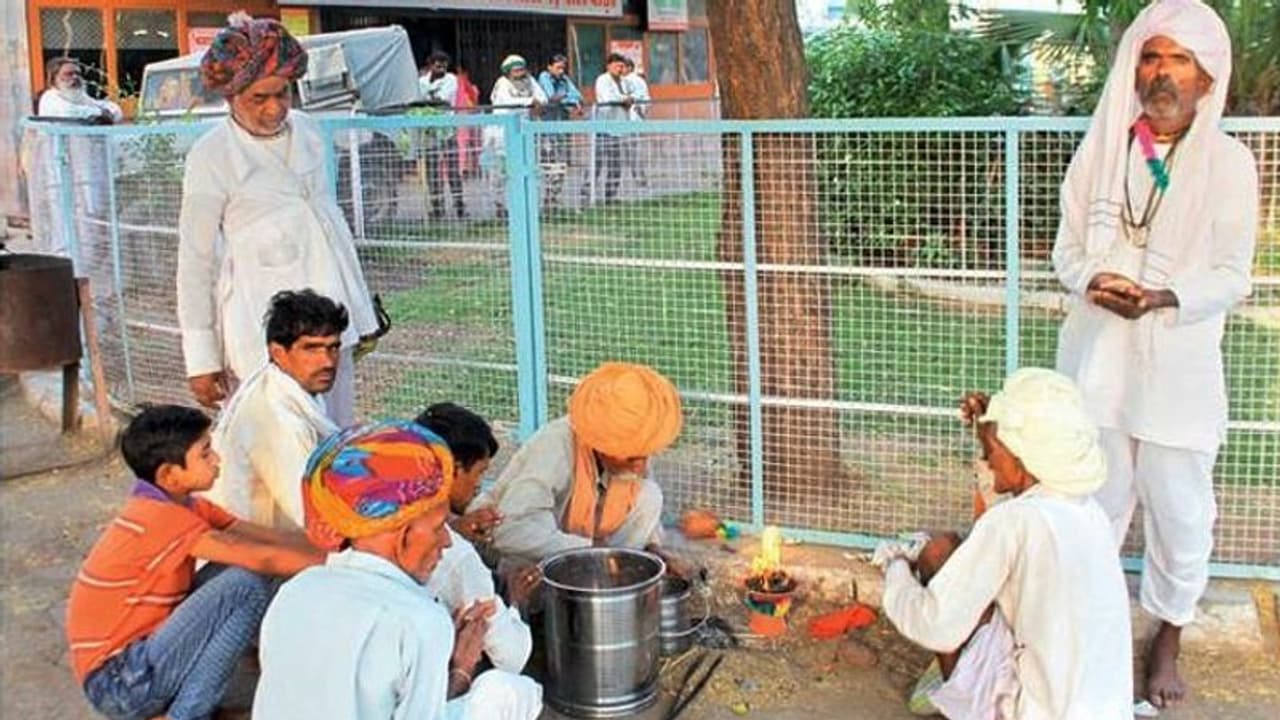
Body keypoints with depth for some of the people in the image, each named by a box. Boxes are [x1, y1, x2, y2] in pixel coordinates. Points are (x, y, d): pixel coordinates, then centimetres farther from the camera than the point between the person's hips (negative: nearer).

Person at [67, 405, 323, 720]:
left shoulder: (183, 506, 6)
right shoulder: (159, 517, -21)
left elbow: (271, 539, 1)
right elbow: (264, 559, -24)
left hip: (137, 653, 9)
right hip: (120, 684, -9)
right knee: (247, 583, -18)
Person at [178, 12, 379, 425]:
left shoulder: (306, 131, 9)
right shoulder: (212, 155, -6)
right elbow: (195, 262, -4)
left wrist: (362, 313, 19)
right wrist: (202, 359, -5)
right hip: (264, 331, -6)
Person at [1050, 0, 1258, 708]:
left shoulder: (1229, 162, -4)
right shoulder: (1100, 150, 2)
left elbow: (1232, 275, -5)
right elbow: (1067, 247, 5)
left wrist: (1165, 298, -24)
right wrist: (1094, 280, -17)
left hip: (1179, 364, -2)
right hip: (1098, 357, 2)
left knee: (1179, 511, 6)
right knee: (1093, 502, 13)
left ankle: (1167, 641, 26)